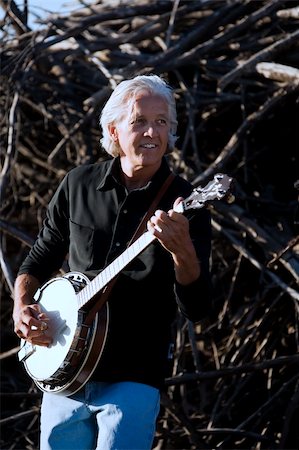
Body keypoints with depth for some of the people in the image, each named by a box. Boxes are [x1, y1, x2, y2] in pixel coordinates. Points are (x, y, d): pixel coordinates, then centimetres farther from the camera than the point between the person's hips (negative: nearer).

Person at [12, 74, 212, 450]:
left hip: (134, 380, -3)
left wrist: (182, 250, -29)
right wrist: (22, 306, -2)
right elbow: (38, 262, 17)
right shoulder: (78, 185, 4)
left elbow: (197, 309, -12)